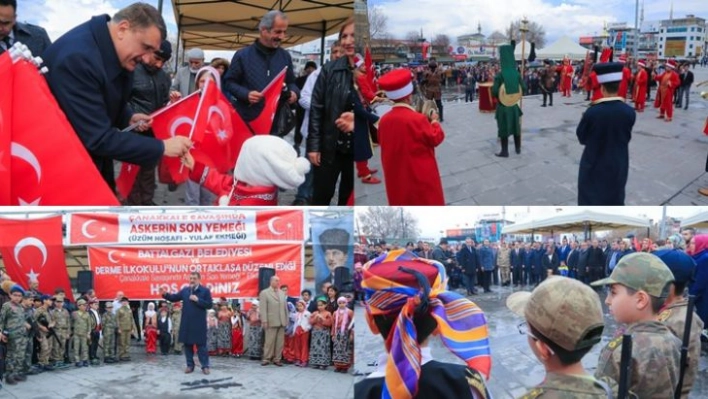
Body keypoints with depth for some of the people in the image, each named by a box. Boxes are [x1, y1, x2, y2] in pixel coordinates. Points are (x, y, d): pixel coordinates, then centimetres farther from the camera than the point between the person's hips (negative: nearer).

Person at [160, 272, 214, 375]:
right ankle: (190, 365, 20)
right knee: (187, 344, 9)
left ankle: (205, 366, 5)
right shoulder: (185, 290, 10)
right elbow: (174, 298, 7)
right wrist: (165, 294, -10)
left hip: (199, 324, -4)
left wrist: (197, 300, -17)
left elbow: (210, 305, -9)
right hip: (186, 323, 4)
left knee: (201, 344, -1)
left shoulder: (205, 291, -3)